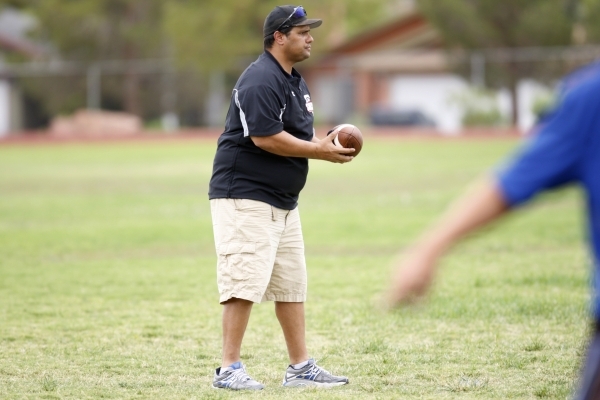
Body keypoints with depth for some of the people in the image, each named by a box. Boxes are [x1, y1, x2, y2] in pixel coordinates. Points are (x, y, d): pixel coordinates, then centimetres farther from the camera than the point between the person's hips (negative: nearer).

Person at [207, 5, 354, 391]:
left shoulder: (296, 81, 16)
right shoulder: (260, 81, -17)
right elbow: (265, 137, -24)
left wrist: (326, 142, 0)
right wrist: (321, 151, -19)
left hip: (283, 201, 10)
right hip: (245, 197, -10)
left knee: (292, 284, 11)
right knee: (245, 282, -14)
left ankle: (300, 367, 17)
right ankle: (229, 370, -13)